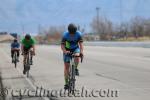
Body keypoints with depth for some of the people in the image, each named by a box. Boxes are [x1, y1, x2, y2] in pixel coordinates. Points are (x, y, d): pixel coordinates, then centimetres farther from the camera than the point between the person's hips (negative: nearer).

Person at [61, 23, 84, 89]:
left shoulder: (78, 34, -24)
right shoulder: (65, 35, -26)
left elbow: (81, 43, -32)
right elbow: (62, 45, -31)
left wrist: (81, 51, -50)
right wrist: (65, 51, -51)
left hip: (75, 48, 0)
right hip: (67, 50, 0)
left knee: (77, 56, -36)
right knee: (66, 66, -5)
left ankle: (76, 69, -9)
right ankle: (66, 83, 3)